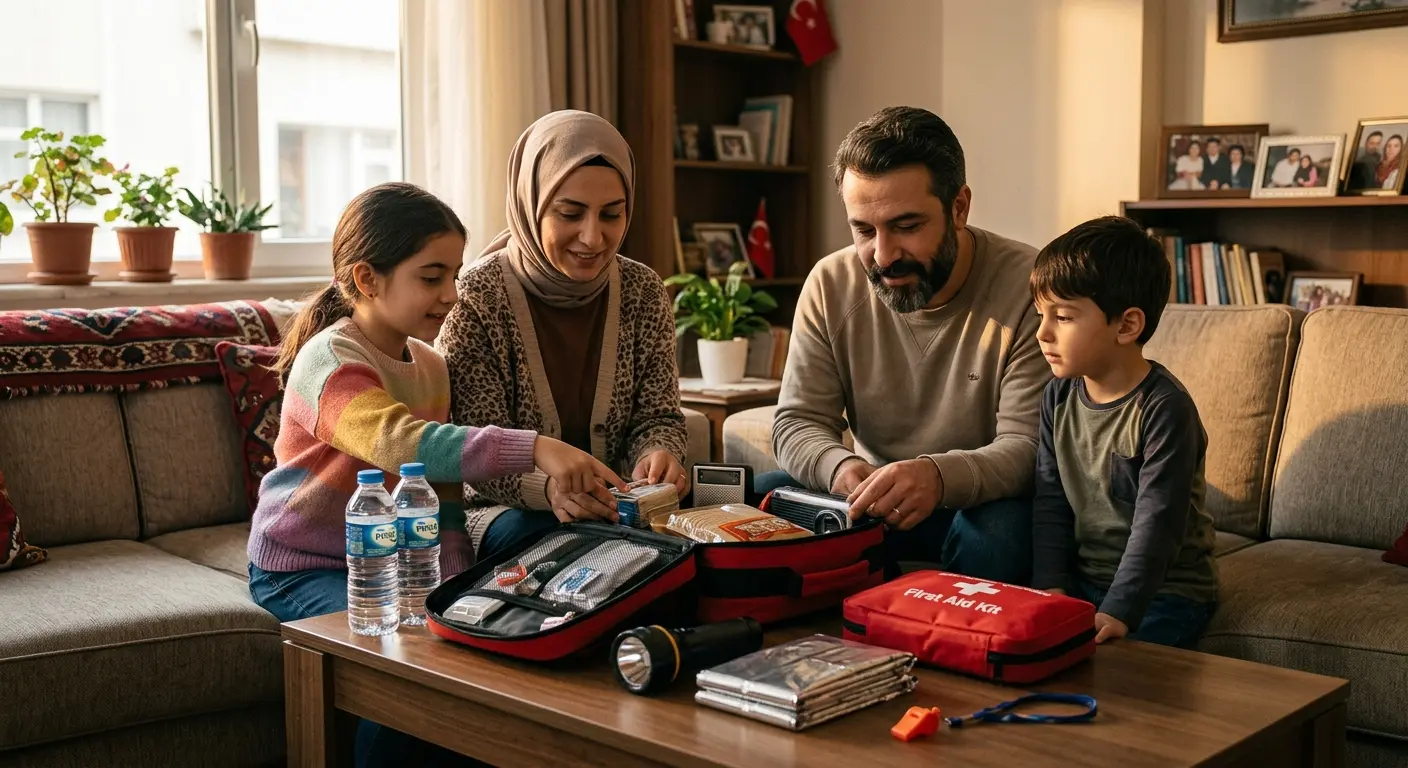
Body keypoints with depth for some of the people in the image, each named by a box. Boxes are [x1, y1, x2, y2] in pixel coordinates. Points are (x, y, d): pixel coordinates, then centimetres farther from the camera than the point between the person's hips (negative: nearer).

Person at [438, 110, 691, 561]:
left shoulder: (642, 292, 1)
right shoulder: (476, 299, -12)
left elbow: (657, 416, 3)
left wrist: (659, 456, -24)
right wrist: (547, 486, -37)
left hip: (616, 507, 4)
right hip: (503, 509, -4)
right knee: (529, 532, -36)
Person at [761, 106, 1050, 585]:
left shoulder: (1028, 286, -16)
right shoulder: (831, 285, -4)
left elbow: (1029, 446, -21)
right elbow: (797, 422, -4)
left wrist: (941, 475, -43)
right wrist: (839, 466, -29)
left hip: (980, 503, -3)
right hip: (872, 500, 4)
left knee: (1000, 530, -36)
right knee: (768, 493, -22)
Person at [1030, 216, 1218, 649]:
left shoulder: (1164, 408, -18)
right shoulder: (1059, 396, 2)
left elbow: (1158, 523, -22)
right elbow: (1050, 502, 3)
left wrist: (1117, 613, -28)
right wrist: (1051, 587, -8)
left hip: (1166, 590, -6)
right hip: (1084, 579, 6)